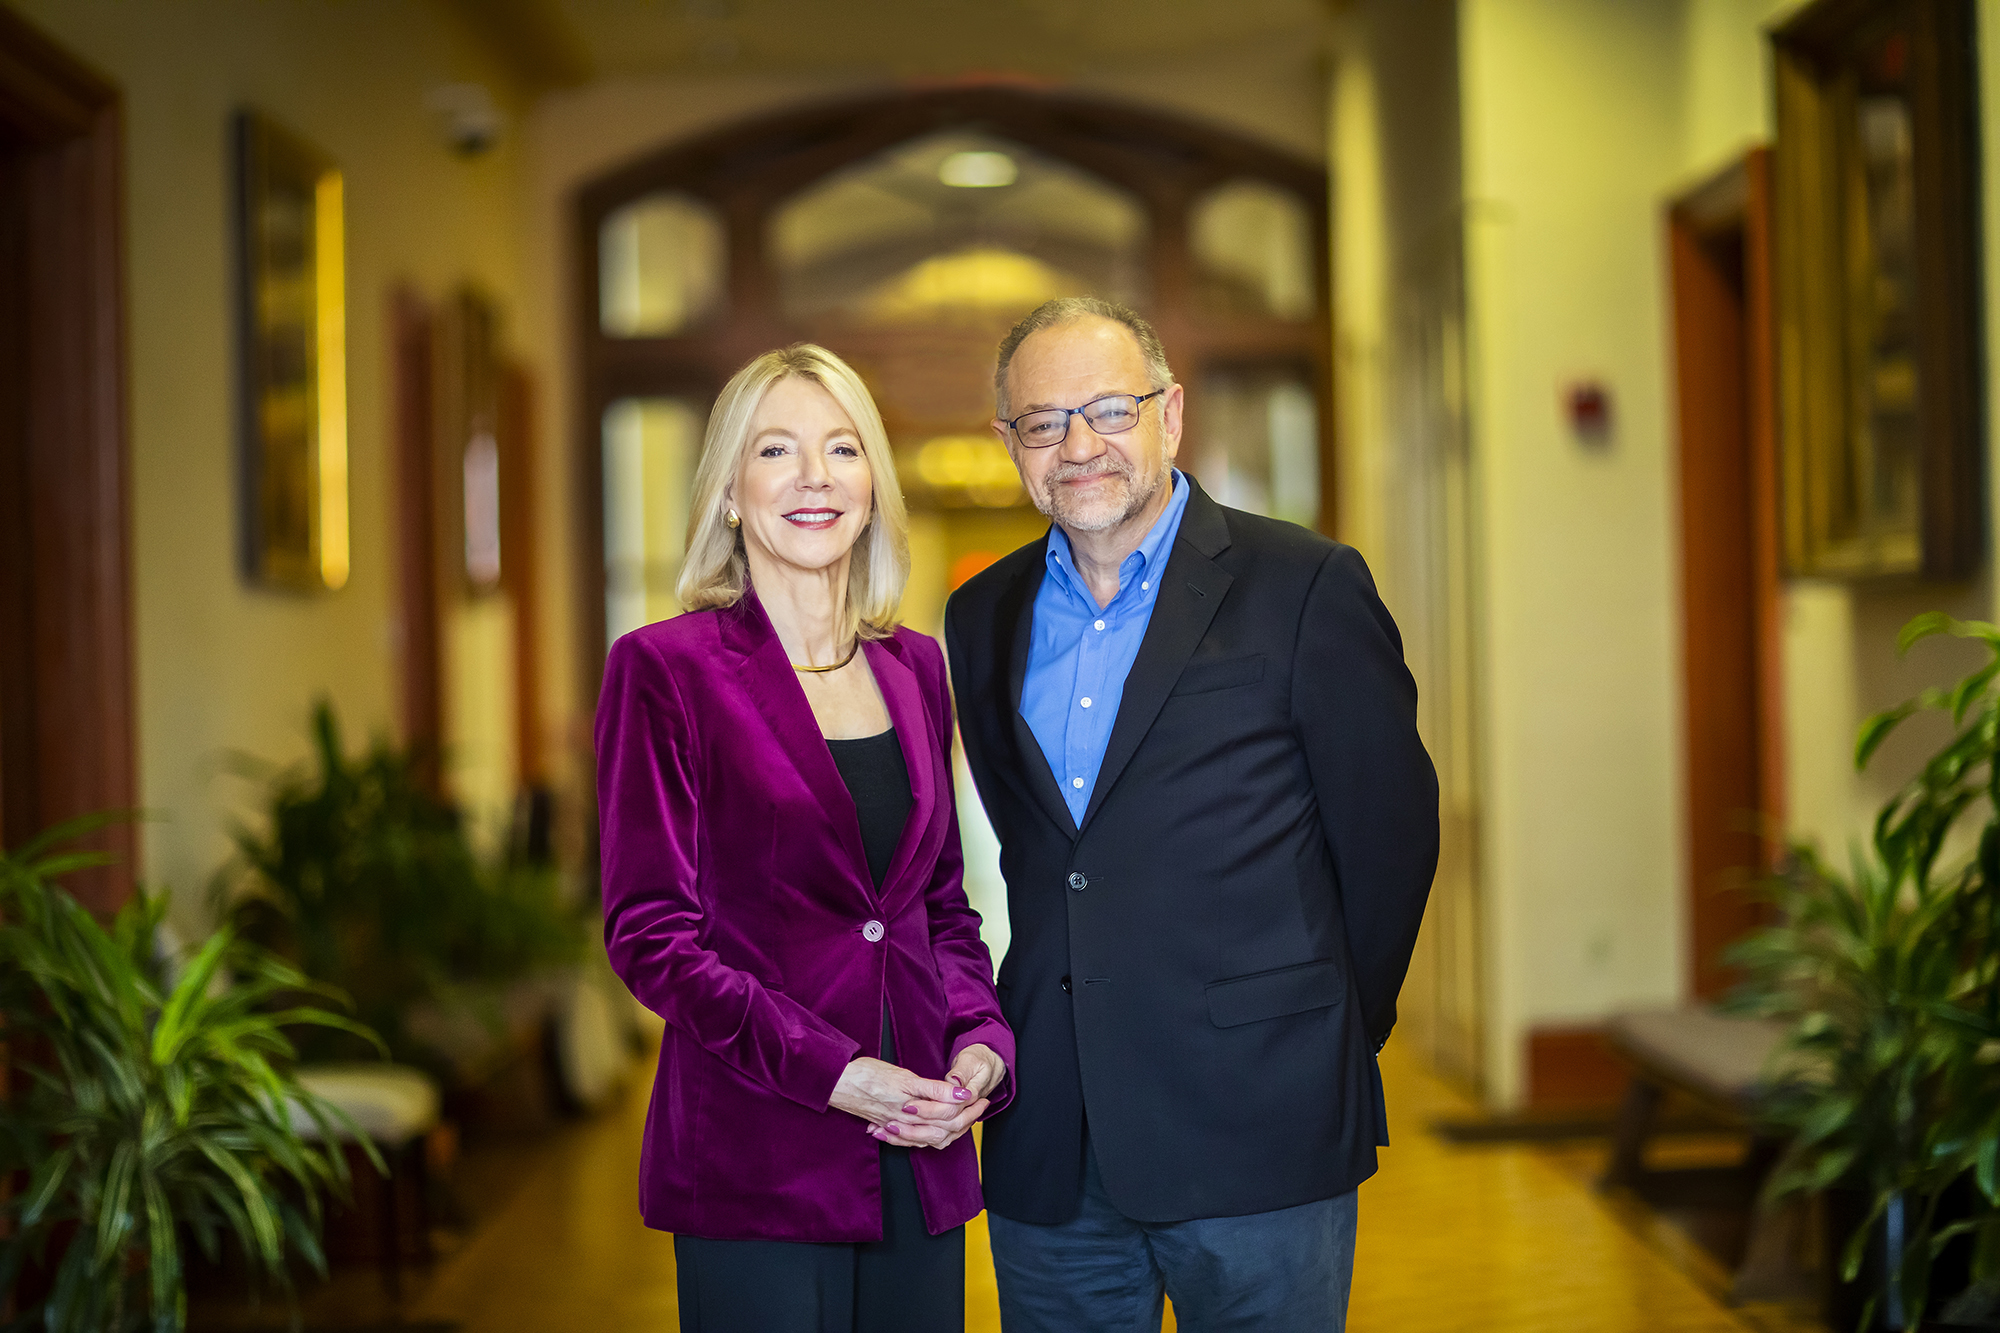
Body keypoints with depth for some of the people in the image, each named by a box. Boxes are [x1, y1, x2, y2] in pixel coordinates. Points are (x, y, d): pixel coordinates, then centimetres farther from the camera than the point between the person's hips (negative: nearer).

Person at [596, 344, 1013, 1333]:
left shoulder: (915, 668, 12)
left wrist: (979, 1042, -3)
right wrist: (829, 1070, -17)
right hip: (758, 1167, -5)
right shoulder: (666, 668, -4)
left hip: (919, 1157, 5)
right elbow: (650, 933, -8)